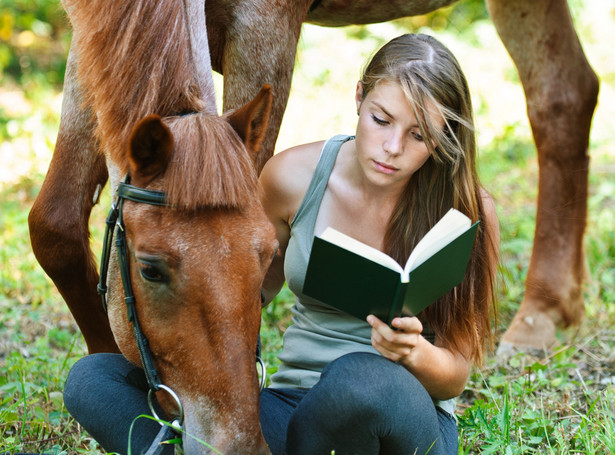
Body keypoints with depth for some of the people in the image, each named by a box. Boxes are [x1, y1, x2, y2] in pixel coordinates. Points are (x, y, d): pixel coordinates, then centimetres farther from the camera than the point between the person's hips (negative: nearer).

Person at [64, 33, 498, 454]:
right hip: (293, 407, 3)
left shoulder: (469, 211, -10)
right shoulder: (293, 176, -3)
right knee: (91, 379, -14)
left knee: (362, 377, -42)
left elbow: (456, 375, -3)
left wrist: (415, 354, -27)